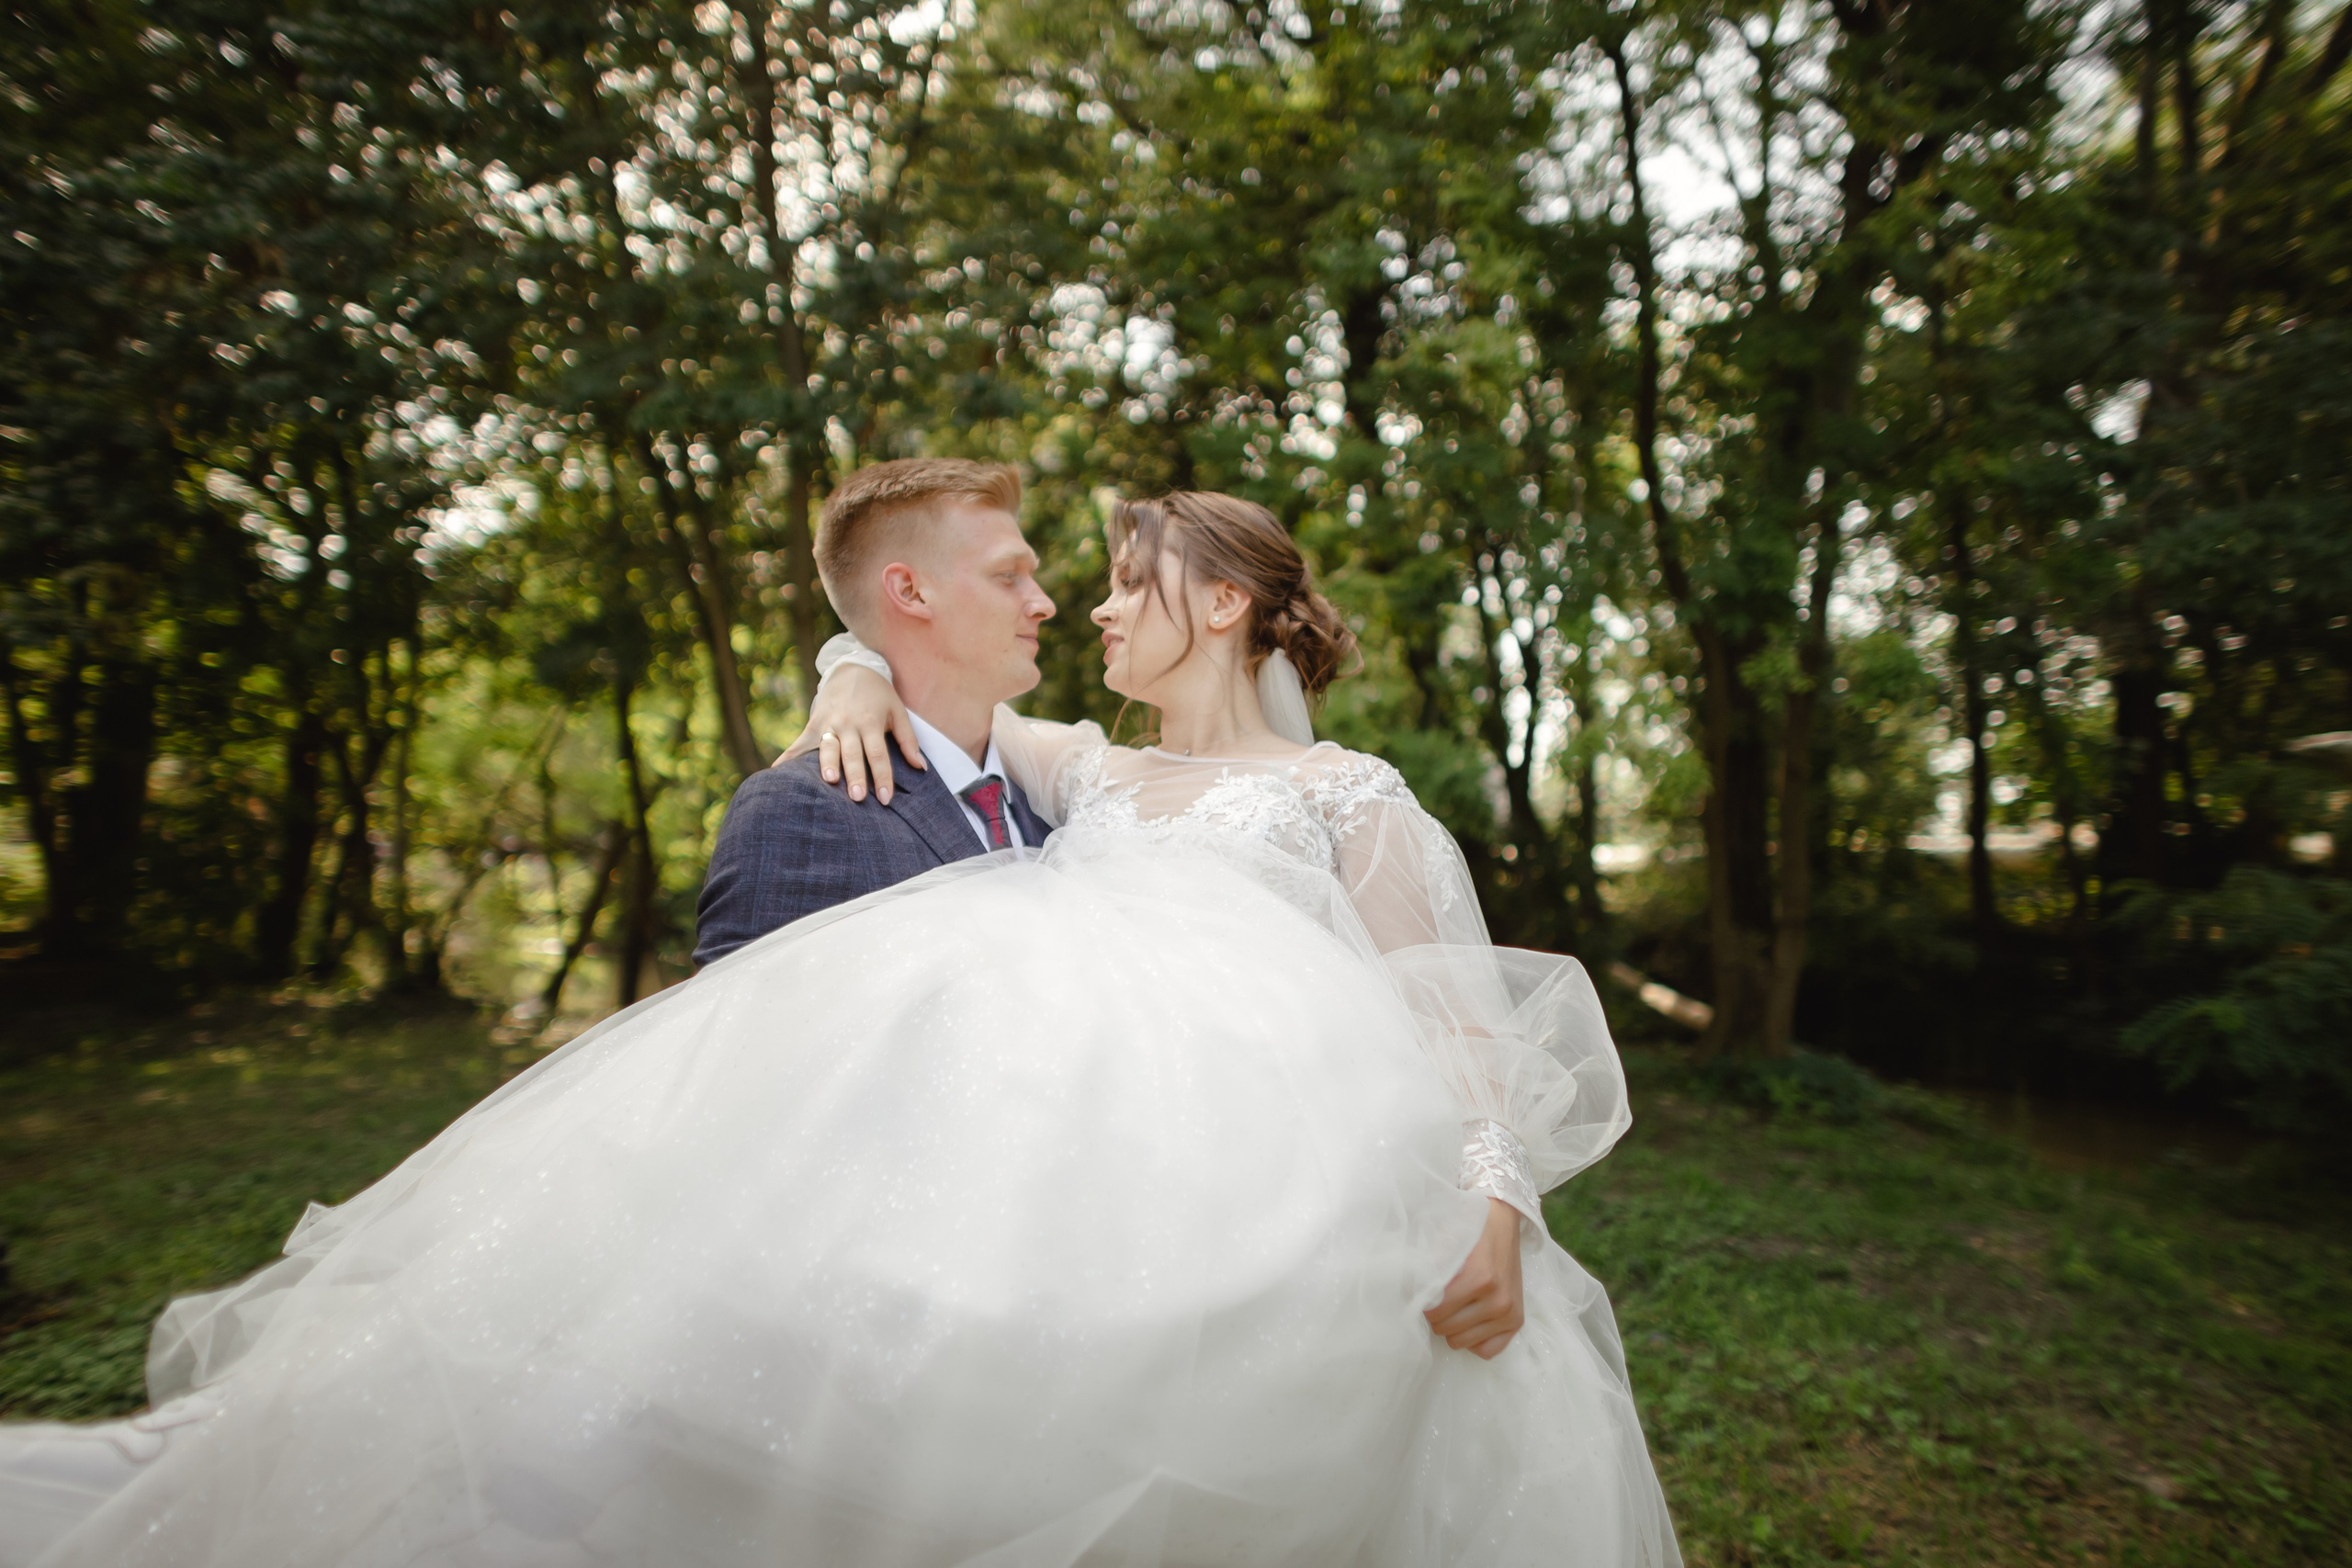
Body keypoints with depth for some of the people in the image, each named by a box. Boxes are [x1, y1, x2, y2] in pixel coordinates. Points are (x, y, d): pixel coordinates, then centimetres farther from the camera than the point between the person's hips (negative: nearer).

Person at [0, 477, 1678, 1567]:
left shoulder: (1348, 796, 16)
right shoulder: (1086, 775, 28)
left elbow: (1450, 1022, 7)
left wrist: (1493, 1202, -11)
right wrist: (862, 683, 11)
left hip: (1235, 1148, -4)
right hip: (1016, 1090, 5)